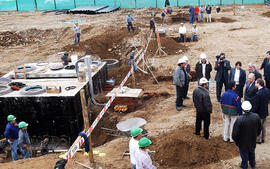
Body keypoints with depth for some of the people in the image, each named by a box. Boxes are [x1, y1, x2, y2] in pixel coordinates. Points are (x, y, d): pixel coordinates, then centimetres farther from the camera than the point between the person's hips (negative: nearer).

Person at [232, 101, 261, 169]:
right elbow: (259, 129, -3)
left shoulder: (239, 120, -35)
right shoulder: (256, 117, -22)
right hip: (253, 141, 4)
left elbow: (235, 134, -25)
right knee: (252, 152, 30)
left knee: (244, 153, 22)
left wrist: (236, 141, -4)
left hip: (243, 142, -4)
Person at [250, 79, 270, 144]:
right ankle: (263, 139, 36)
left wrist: (252, 113, -12)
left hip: (259, 113, -8)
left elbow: (255, 106, -24)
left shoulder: (258, 94, -31)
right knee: (263, 126, 21)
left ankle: (258, 140, 25)